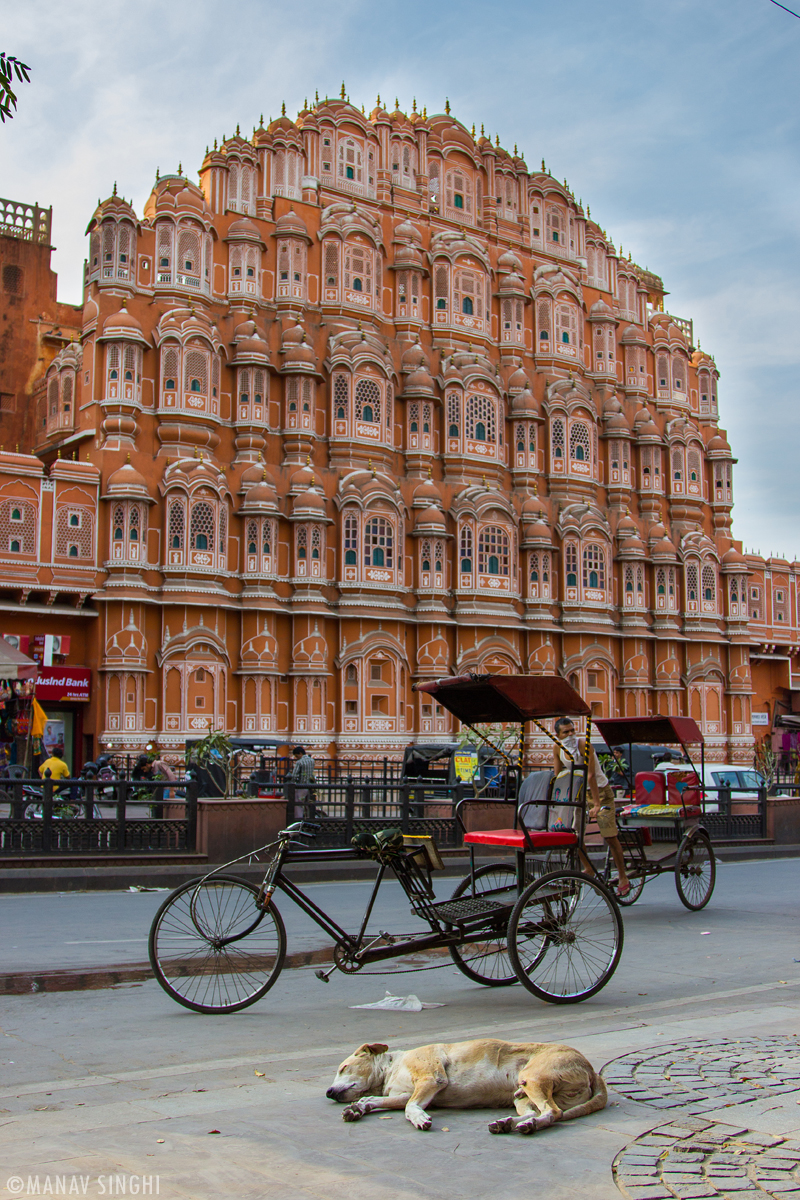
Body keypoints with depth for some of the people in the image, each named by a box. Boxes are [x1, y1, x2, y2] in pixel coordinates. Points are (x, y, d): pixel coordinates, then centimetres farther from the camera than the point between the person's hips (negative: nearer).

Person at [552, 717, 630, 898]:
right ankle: (589, 870, 15)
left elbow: (591, 775, -30)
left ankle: (623, 877, 7)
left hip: (601, 791, -5)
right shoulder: (557, 749, -9)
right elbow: (558, 777, -3)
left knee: (610, 836, -8)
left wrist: (596, 804, -33)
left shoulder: (583, 744, -25)